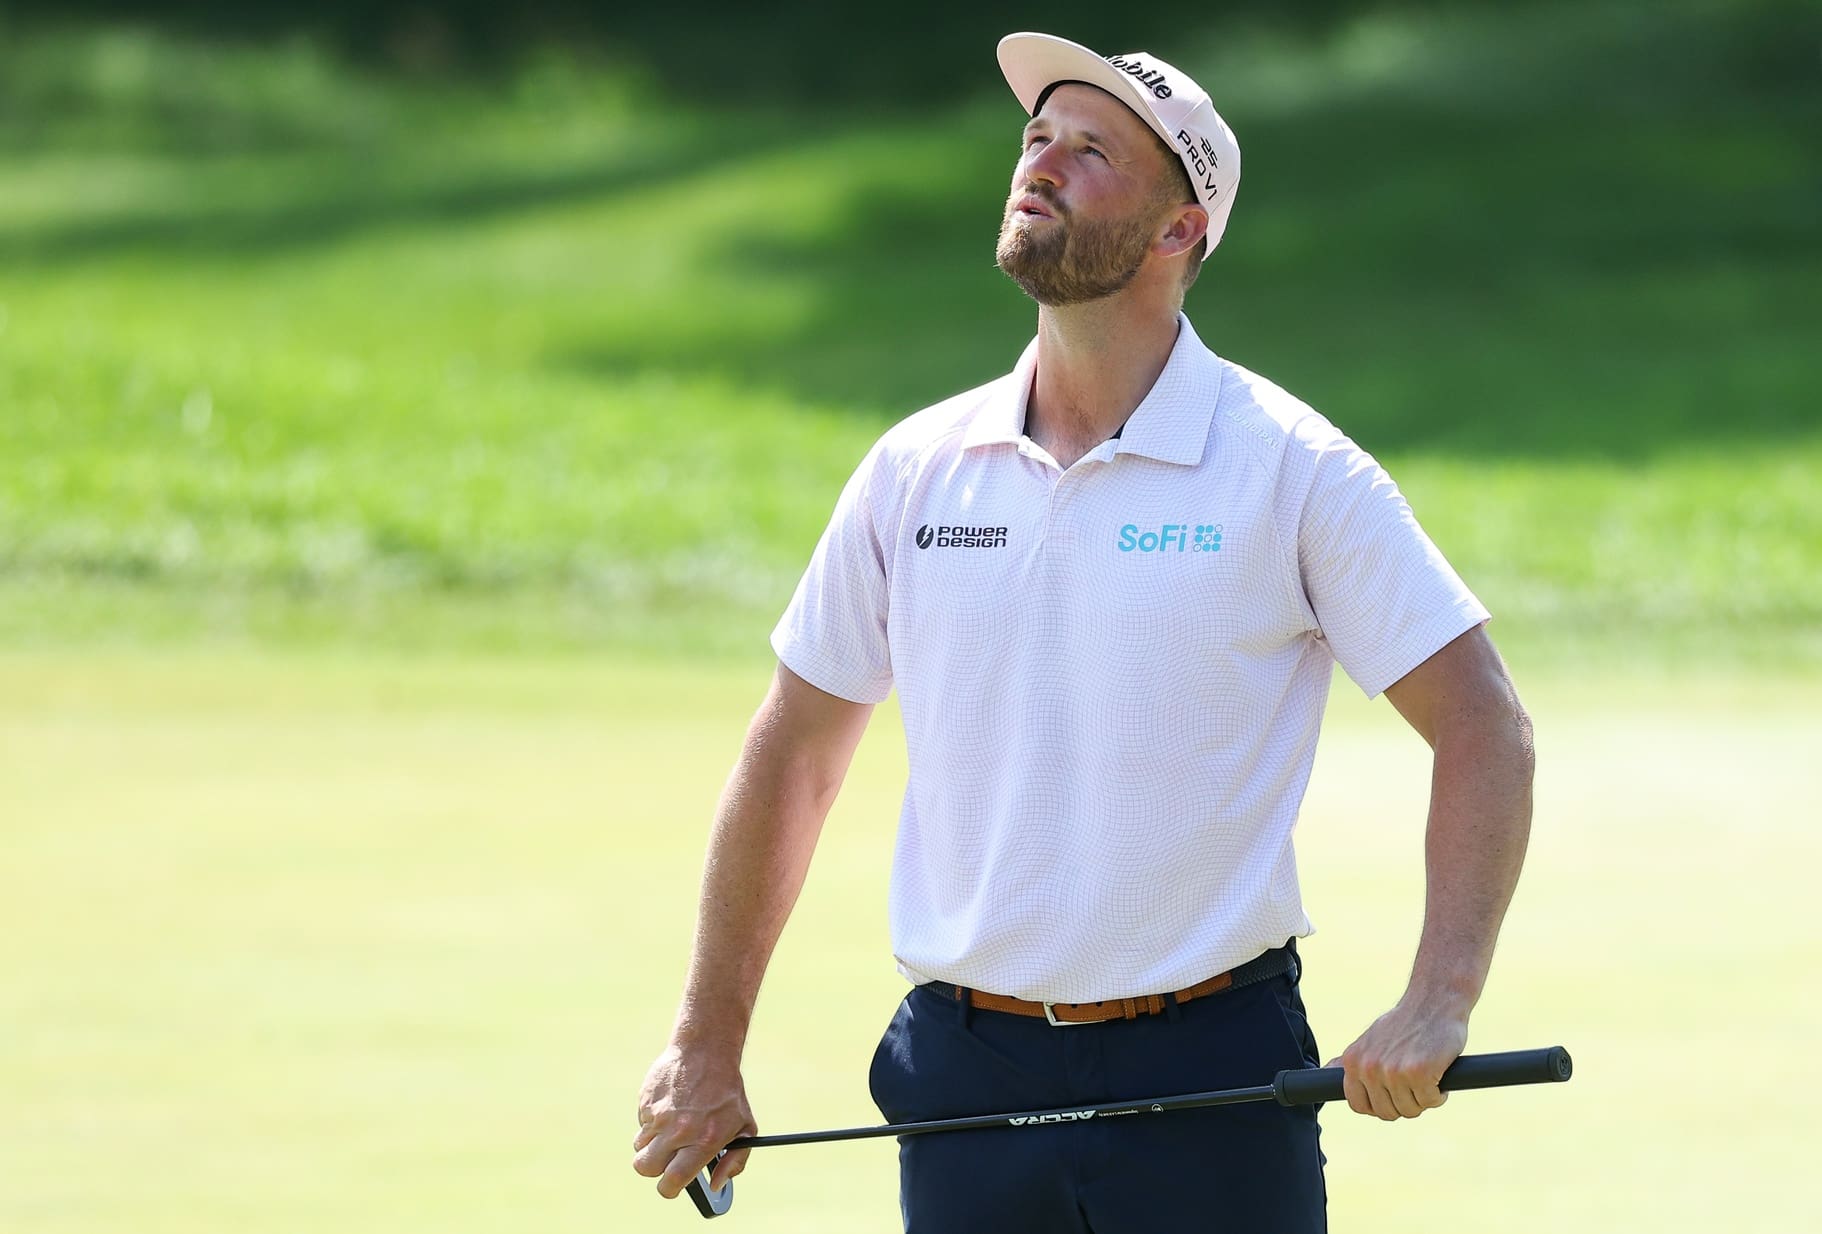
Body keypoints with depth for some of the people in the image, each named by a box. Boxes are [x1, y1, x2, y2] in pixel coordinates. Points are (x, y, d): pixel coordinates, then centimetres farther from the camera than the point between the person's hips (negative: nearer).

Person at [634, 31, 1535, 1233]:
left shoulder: (1295, 470, -4)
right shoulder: (915, 470, 6)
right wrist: (708, 1048, 14)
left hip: (1212, 1085, -3)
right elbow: (792, 760, 15)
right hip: (962, 1077, 3)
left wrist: (1437, 1005, -18)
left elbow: (1483, 727, -5)